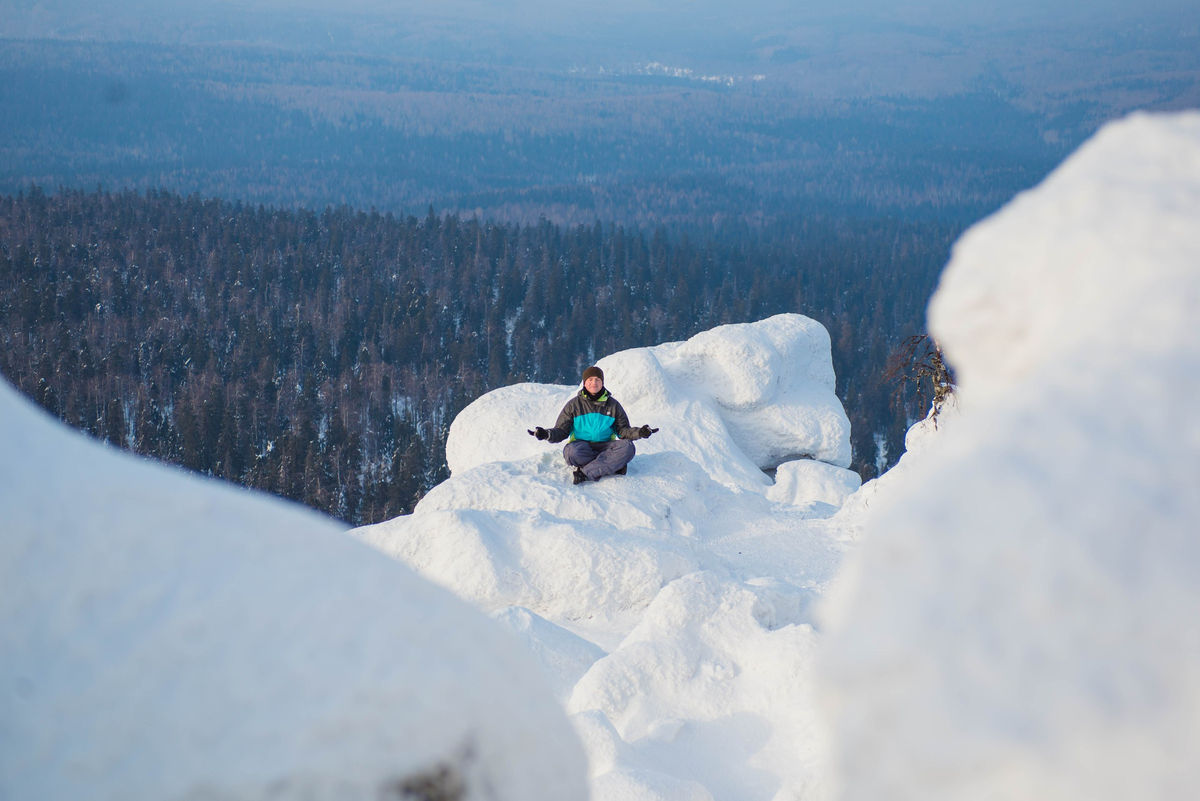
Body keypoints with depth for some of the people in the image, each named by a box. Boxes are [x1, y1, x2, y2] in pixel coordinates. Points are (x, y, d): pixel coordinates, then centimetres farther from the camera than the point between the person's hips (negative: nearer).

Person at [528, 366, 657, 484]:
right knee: (573, 451, -39)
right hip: (581, 445, -2)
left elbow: (623, 430, 13)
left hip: (605, 447, 2)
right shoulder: (574, 405, 8)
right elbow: (561, 431, 7)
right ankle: (613, 466, -27)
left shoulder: (612, 405, 12)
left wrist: (639, 433, -8)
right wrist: (547, 434, -15)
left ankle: (585, 473, -34)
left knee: (627, 447, -30)